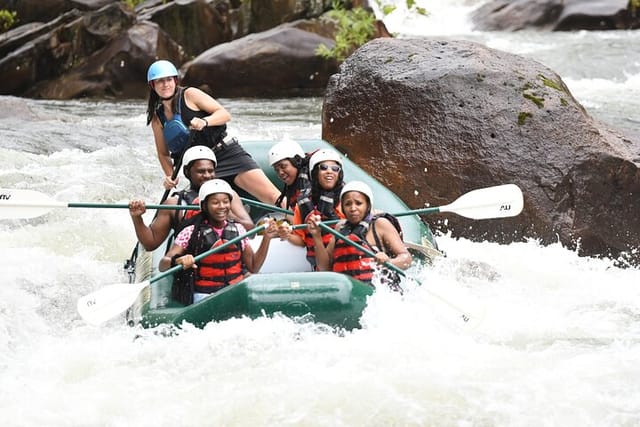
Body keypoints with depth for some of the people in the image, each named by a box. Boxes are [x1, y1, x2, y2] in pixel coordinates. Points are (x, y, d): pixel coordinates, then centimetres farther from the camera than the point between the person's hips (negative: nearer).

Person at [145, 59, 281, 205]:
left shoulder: (189, 95, -2)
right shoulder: (157, 118, 10)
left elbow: (225, 114, -7)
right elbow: (163, 153, 17)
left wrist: (204, 122, -27)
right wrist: (170, 176, -1)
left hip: (227, 154, -3)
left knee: (272, 197, -15)